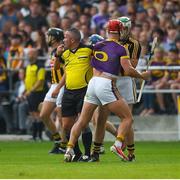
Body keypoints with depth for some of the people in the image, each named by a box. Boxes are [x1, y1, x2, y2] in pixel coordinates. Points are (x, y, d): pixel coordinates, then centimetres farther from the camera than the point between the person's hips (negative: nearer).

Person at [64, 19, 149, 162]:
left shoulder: (97, 46, 13)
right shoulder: (120, 49, -2)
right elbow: (129, 70, -8)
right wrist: (142, 76, 7)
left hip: (93, 83, 5)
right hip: (107, 85, -5)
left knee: (82, 121, 10)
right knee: (128, 118, 1)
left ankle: (69, 149, 1)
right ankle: (118, 145, -19)